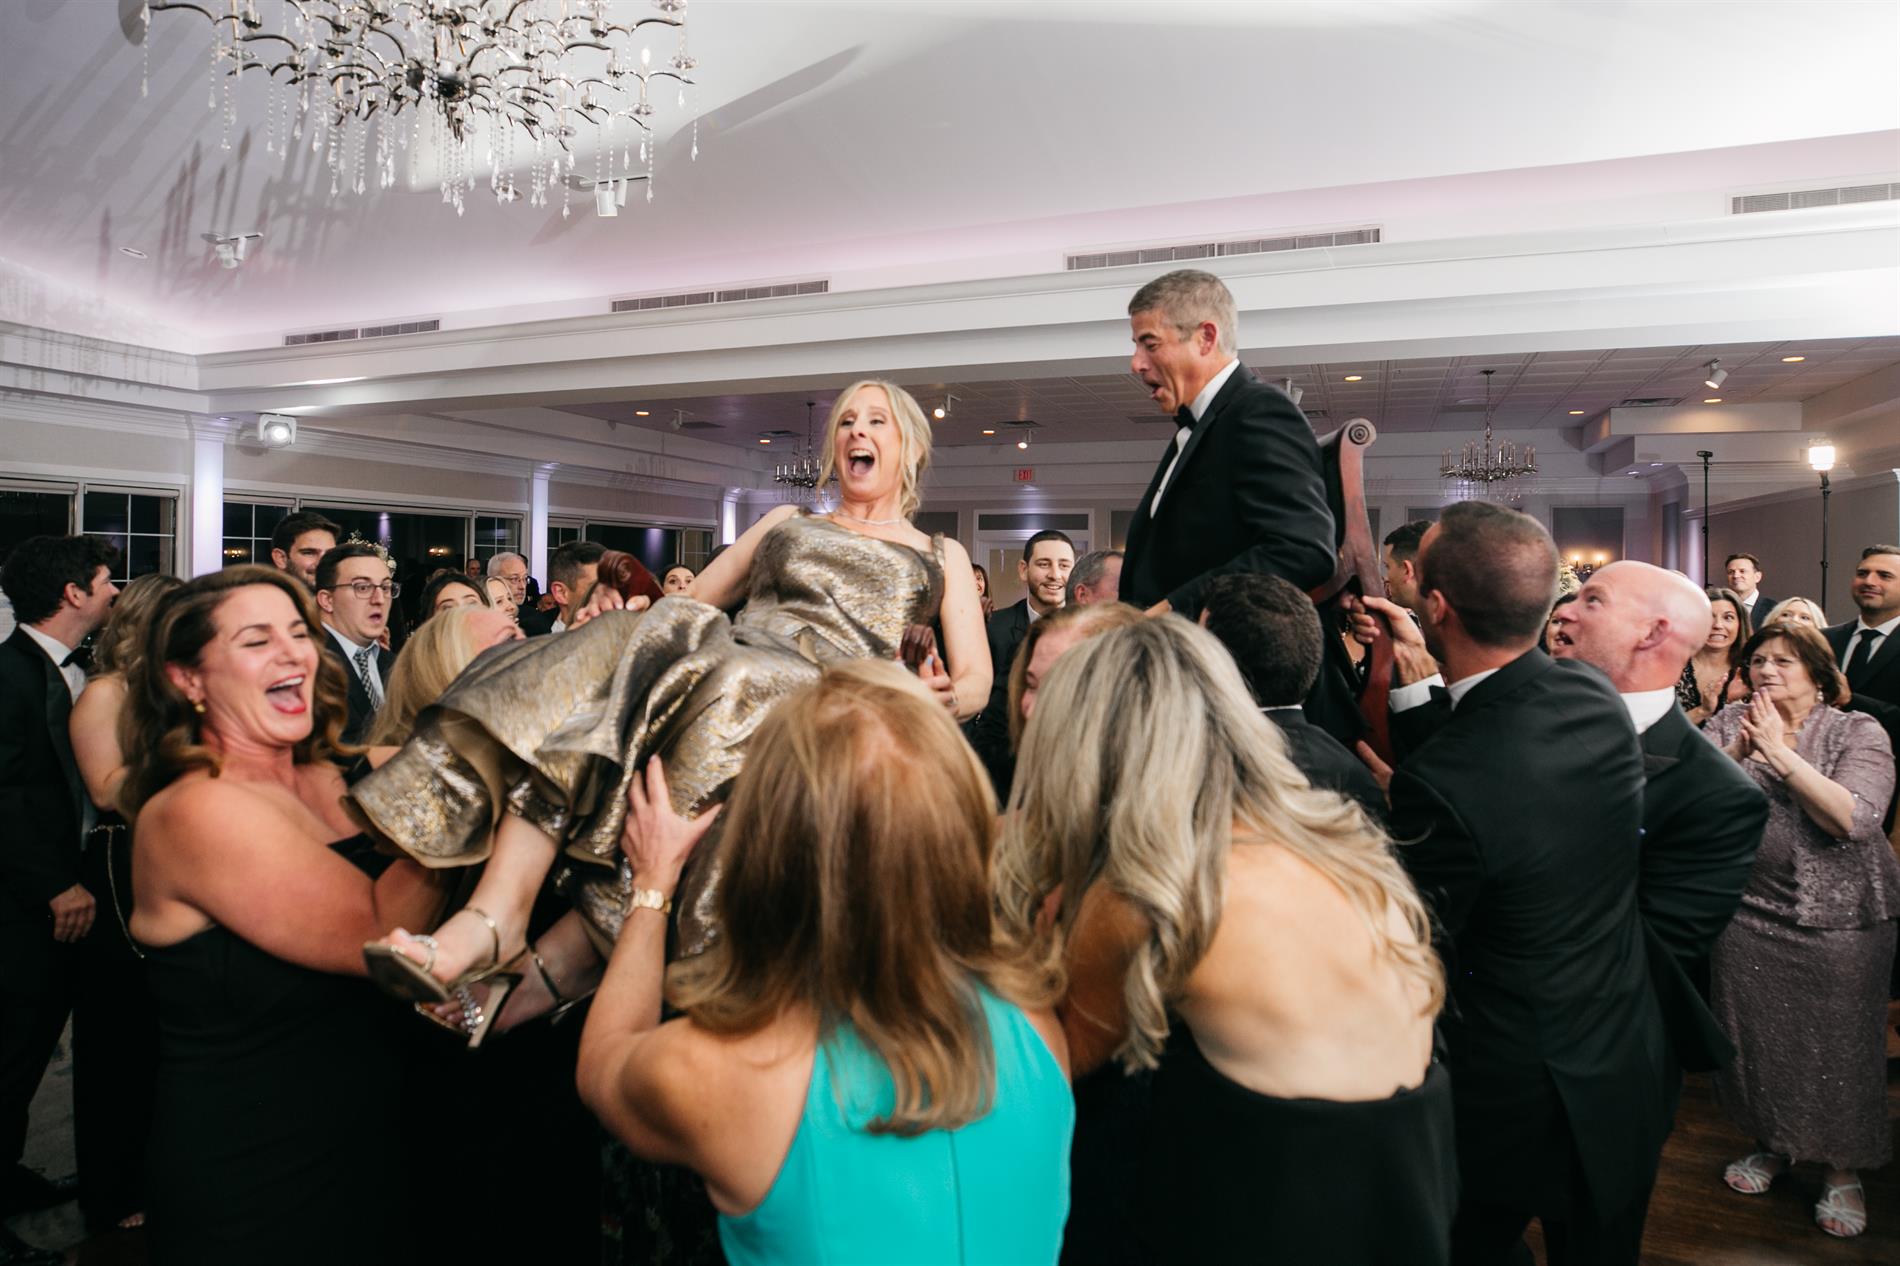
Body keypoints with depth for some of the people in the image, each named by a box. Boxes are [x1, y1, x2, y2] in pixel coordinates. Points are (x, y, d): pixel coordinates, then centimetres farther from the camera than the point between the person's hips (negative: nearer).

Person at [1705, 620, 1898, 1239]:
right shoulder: (1730, 722, 2)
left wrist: (1779, 753, -24)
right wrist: (1735, 752, -25)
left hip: (1838, 915, -2)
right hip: (1747, 907, 3)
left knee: (1836, 1043, 7)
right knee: (1755, 1034, 13)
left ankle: (1843, 1170, 28)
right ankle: (1771, 1145, 35)